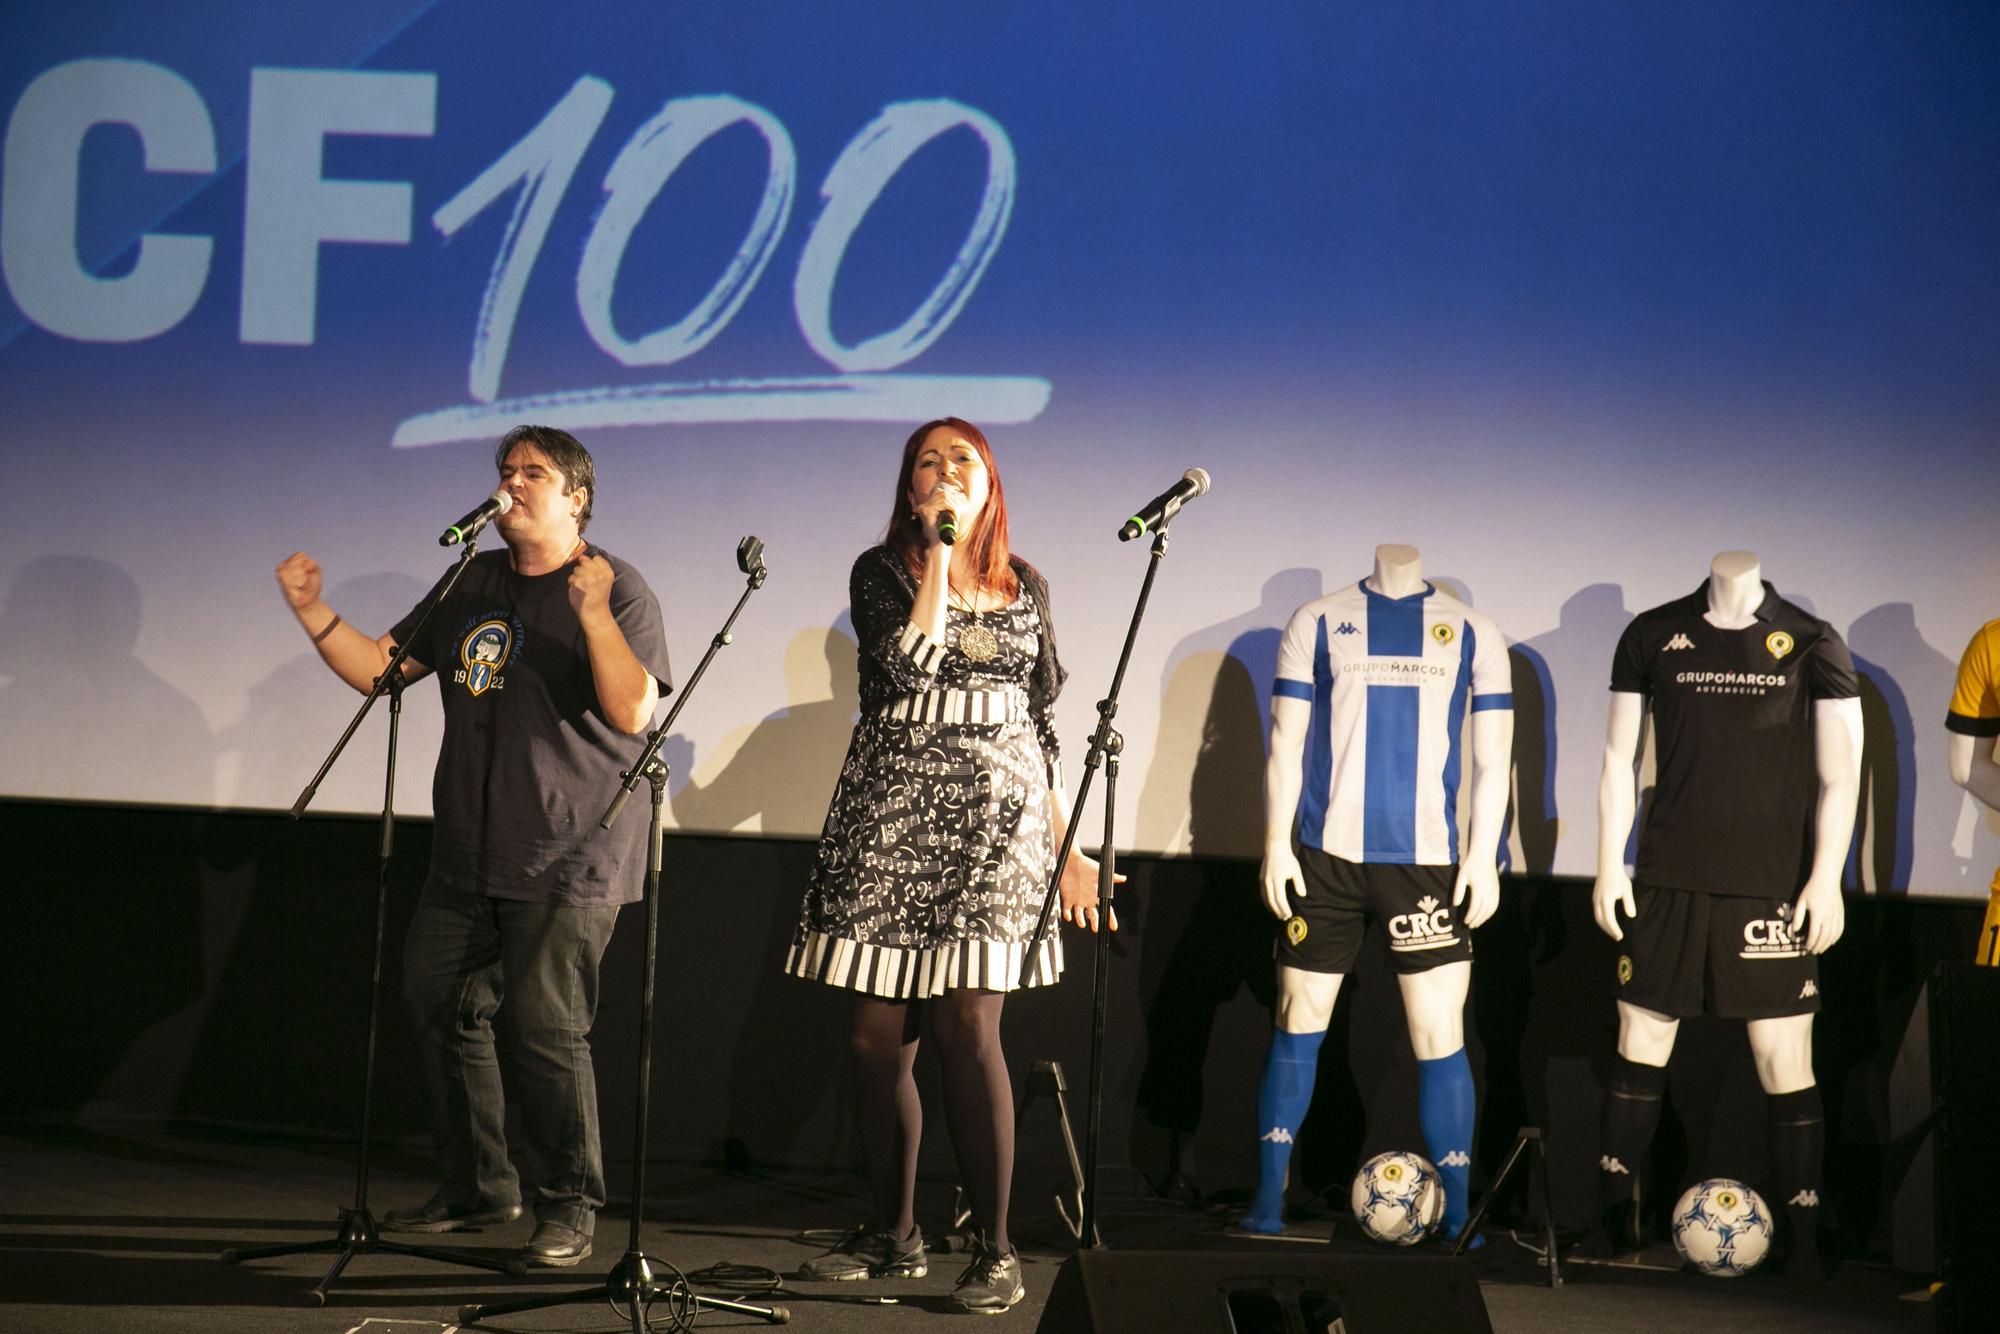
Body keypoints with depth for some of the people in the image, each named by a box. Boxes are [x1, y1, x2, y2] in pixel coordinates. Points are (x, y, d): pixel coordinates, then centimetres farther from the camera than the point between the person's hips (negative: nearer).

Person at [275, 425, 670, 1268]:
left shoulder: (617, 590, -5)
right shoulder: (472, 584, 14)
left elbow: (633, 711, -17)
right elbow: (380, 669, 17)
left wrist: (593, 613, -27)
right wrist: (313, 612, 3)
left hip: (567, 859, -7)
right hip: (467, 854, 7)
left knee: (547, 1027, -11)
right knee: (439, 1008, 11)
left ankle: (568, 1208, 1)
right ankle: (477, 1189, 25)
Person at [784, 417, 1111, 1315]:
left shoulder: (1024, 588, 14)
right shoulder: (880, 573, 6)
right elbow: (908, 666, -13)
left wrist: (1067, 846, 14)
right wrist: (938, 553, -7)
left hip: (994, 813, 0)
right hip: (890, 811, 0)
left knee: (967, 1026, -11)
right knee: (875, 1034, 2)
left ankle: (994, 1247, -5)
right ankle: (894, 1235, 16)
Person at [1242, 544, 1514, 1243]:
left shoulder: (1473, 633, 8)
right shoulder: (1317, 622, 8)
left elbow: (1492, 758, 8)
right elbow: (1286, 744, 7)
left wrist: (1483, 855, -2)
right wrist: (1276, 845, 0)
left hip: (1429, 863, -1)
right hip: (1325, 856, 1)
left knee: (1440, 1032, -5)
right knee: (1298, 1022, 5)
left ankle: (1458, 1214, 2)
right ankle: (1268, 1200, 13)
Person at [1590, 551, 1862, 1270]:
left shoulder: (1811, 643, 1)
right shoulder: (1651, 636, 6)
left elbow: (1839, 773, 0)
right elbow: (1619, 758, 10)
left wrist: (1826, 878, -7)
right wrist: (1610, 865, 5)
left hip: (1772, 886, -2)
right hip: (1667, 881, 2)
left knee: (1784, 1059, -3)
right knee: (1640, 1044, 5)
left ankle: (1802, 1239, 4)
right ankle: (1615, 1218, 15)